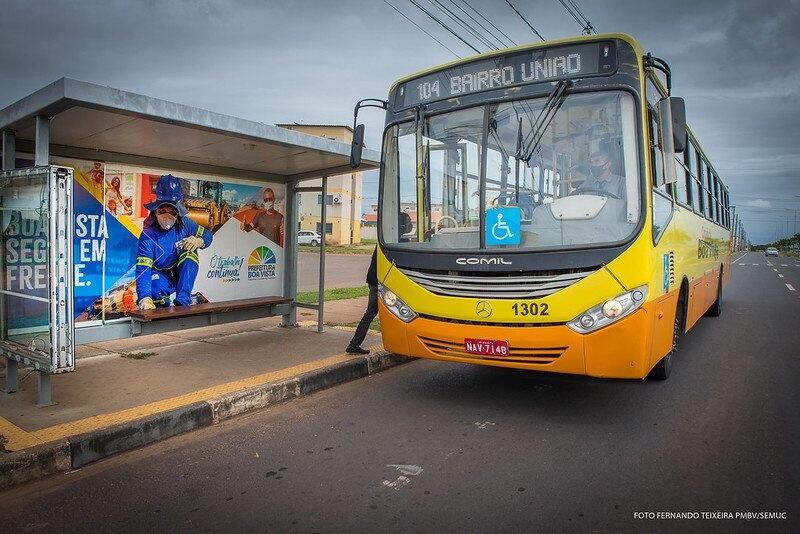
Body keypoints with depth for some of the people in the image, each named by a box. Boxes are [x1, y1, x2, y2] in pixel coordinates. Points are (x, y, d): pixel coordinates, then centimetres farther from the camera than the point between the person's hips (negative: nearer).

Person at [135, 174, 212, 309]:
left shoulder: (184, 224, -14)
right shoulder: (148, 236, -24)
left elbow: (207, 234, 2)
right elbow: (143, 269, -32)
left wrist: (199, 241, -26)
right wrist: (145, 300, -49)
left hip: (182, 276, 4)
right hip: (160, 278, -4)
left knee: (189, 252, -24)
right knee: (153, 286, -38)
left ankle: (182, 301, -24)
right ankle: (163, 305, -5)